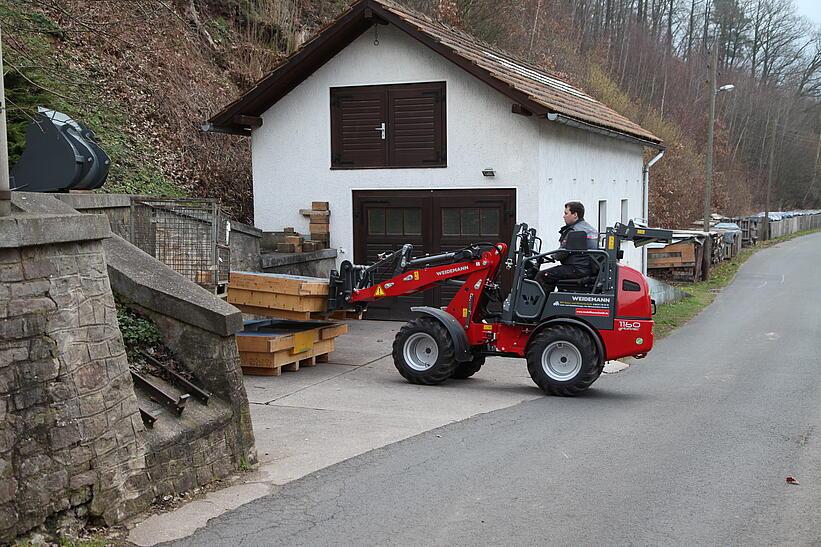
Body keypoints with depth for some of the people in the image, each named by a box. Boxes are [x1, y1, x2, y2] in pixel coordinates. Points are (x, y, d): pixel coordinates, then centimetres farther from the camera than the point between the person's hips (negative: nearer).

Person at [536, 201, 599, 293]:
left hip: (577, 270, -11)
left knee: (541, 276, -12)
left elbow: (562, 253, -16)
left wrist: (553, 256, 6)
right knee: (551, 273, 27)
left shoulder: (574, 231, -16)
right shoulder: (590, 228, 17)